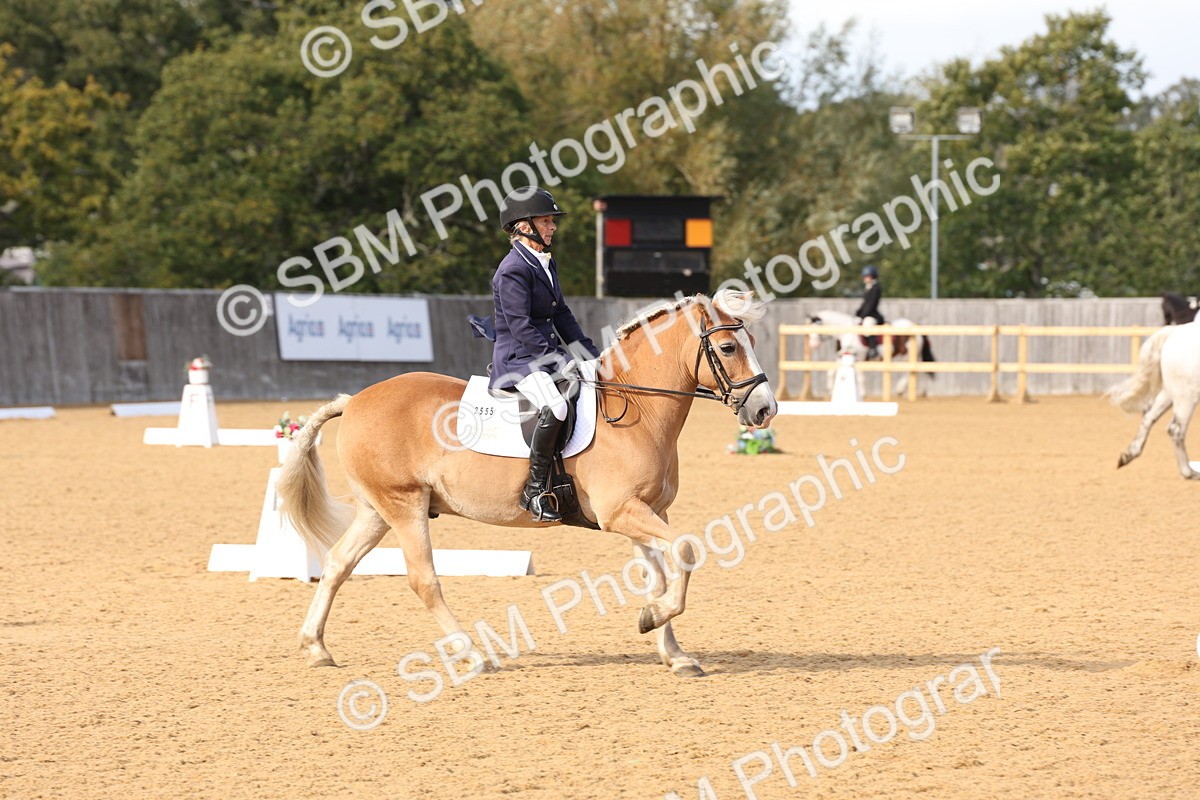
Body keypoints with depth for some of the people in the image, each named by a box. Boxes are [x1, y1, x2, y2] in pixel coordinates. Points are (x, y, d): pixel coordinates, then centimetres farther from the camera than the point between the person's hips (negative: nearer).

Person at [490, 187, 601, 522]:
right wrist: (560, 362, -21)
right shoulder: (513, 270, -14)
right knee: (555, 407, -36)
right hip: (519, 359, -10)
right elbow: (521, 328, -20)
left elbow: (561, 316, 21)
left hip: (549, 353, 10)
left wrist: (593, 356, 12)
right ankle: (535, 490, -27)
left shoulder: (546, 263, 15)